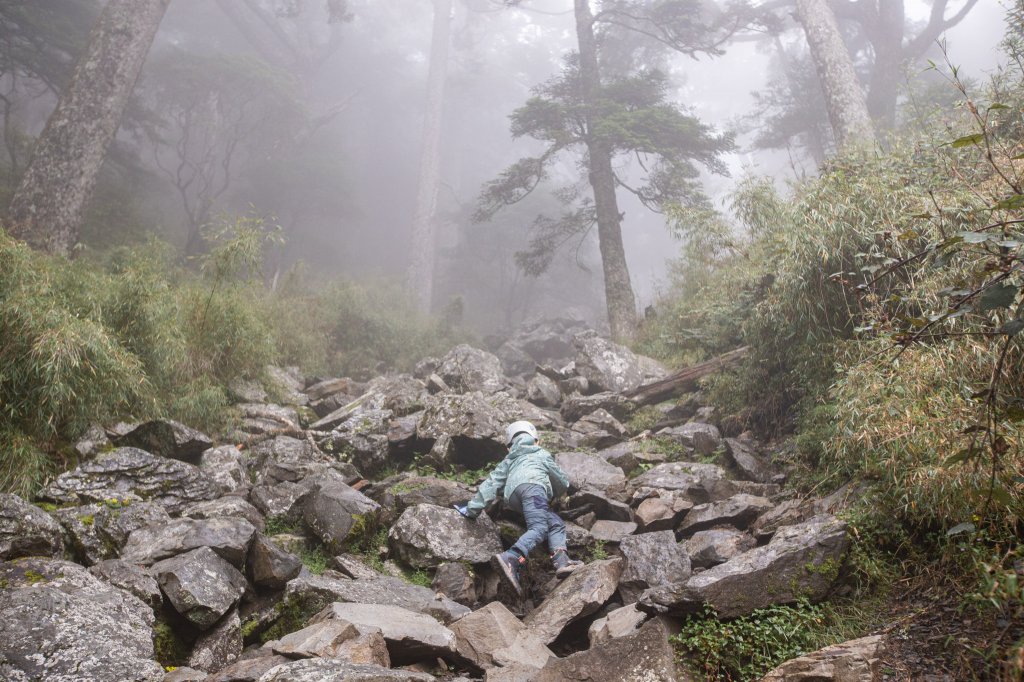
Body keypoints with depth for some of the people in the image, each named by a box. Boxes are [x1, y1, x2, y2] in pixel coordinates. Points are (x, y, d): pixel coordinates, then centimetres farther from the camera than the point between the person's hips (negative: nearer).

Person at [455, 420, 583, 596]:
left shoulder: (508, 461, 40)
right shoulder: (541, 453, 33)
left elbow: (492, 481, 25)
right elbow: (562, 481, 38)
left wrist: (472, 508, 23)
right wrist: (557, 494, 61)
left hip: (513, 496, 5)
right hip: (532, 484, -5)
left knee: (557, 524, 8)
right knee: (538, 528, -25)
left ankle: (562, 561, -17)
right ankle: (510, 559, -51)